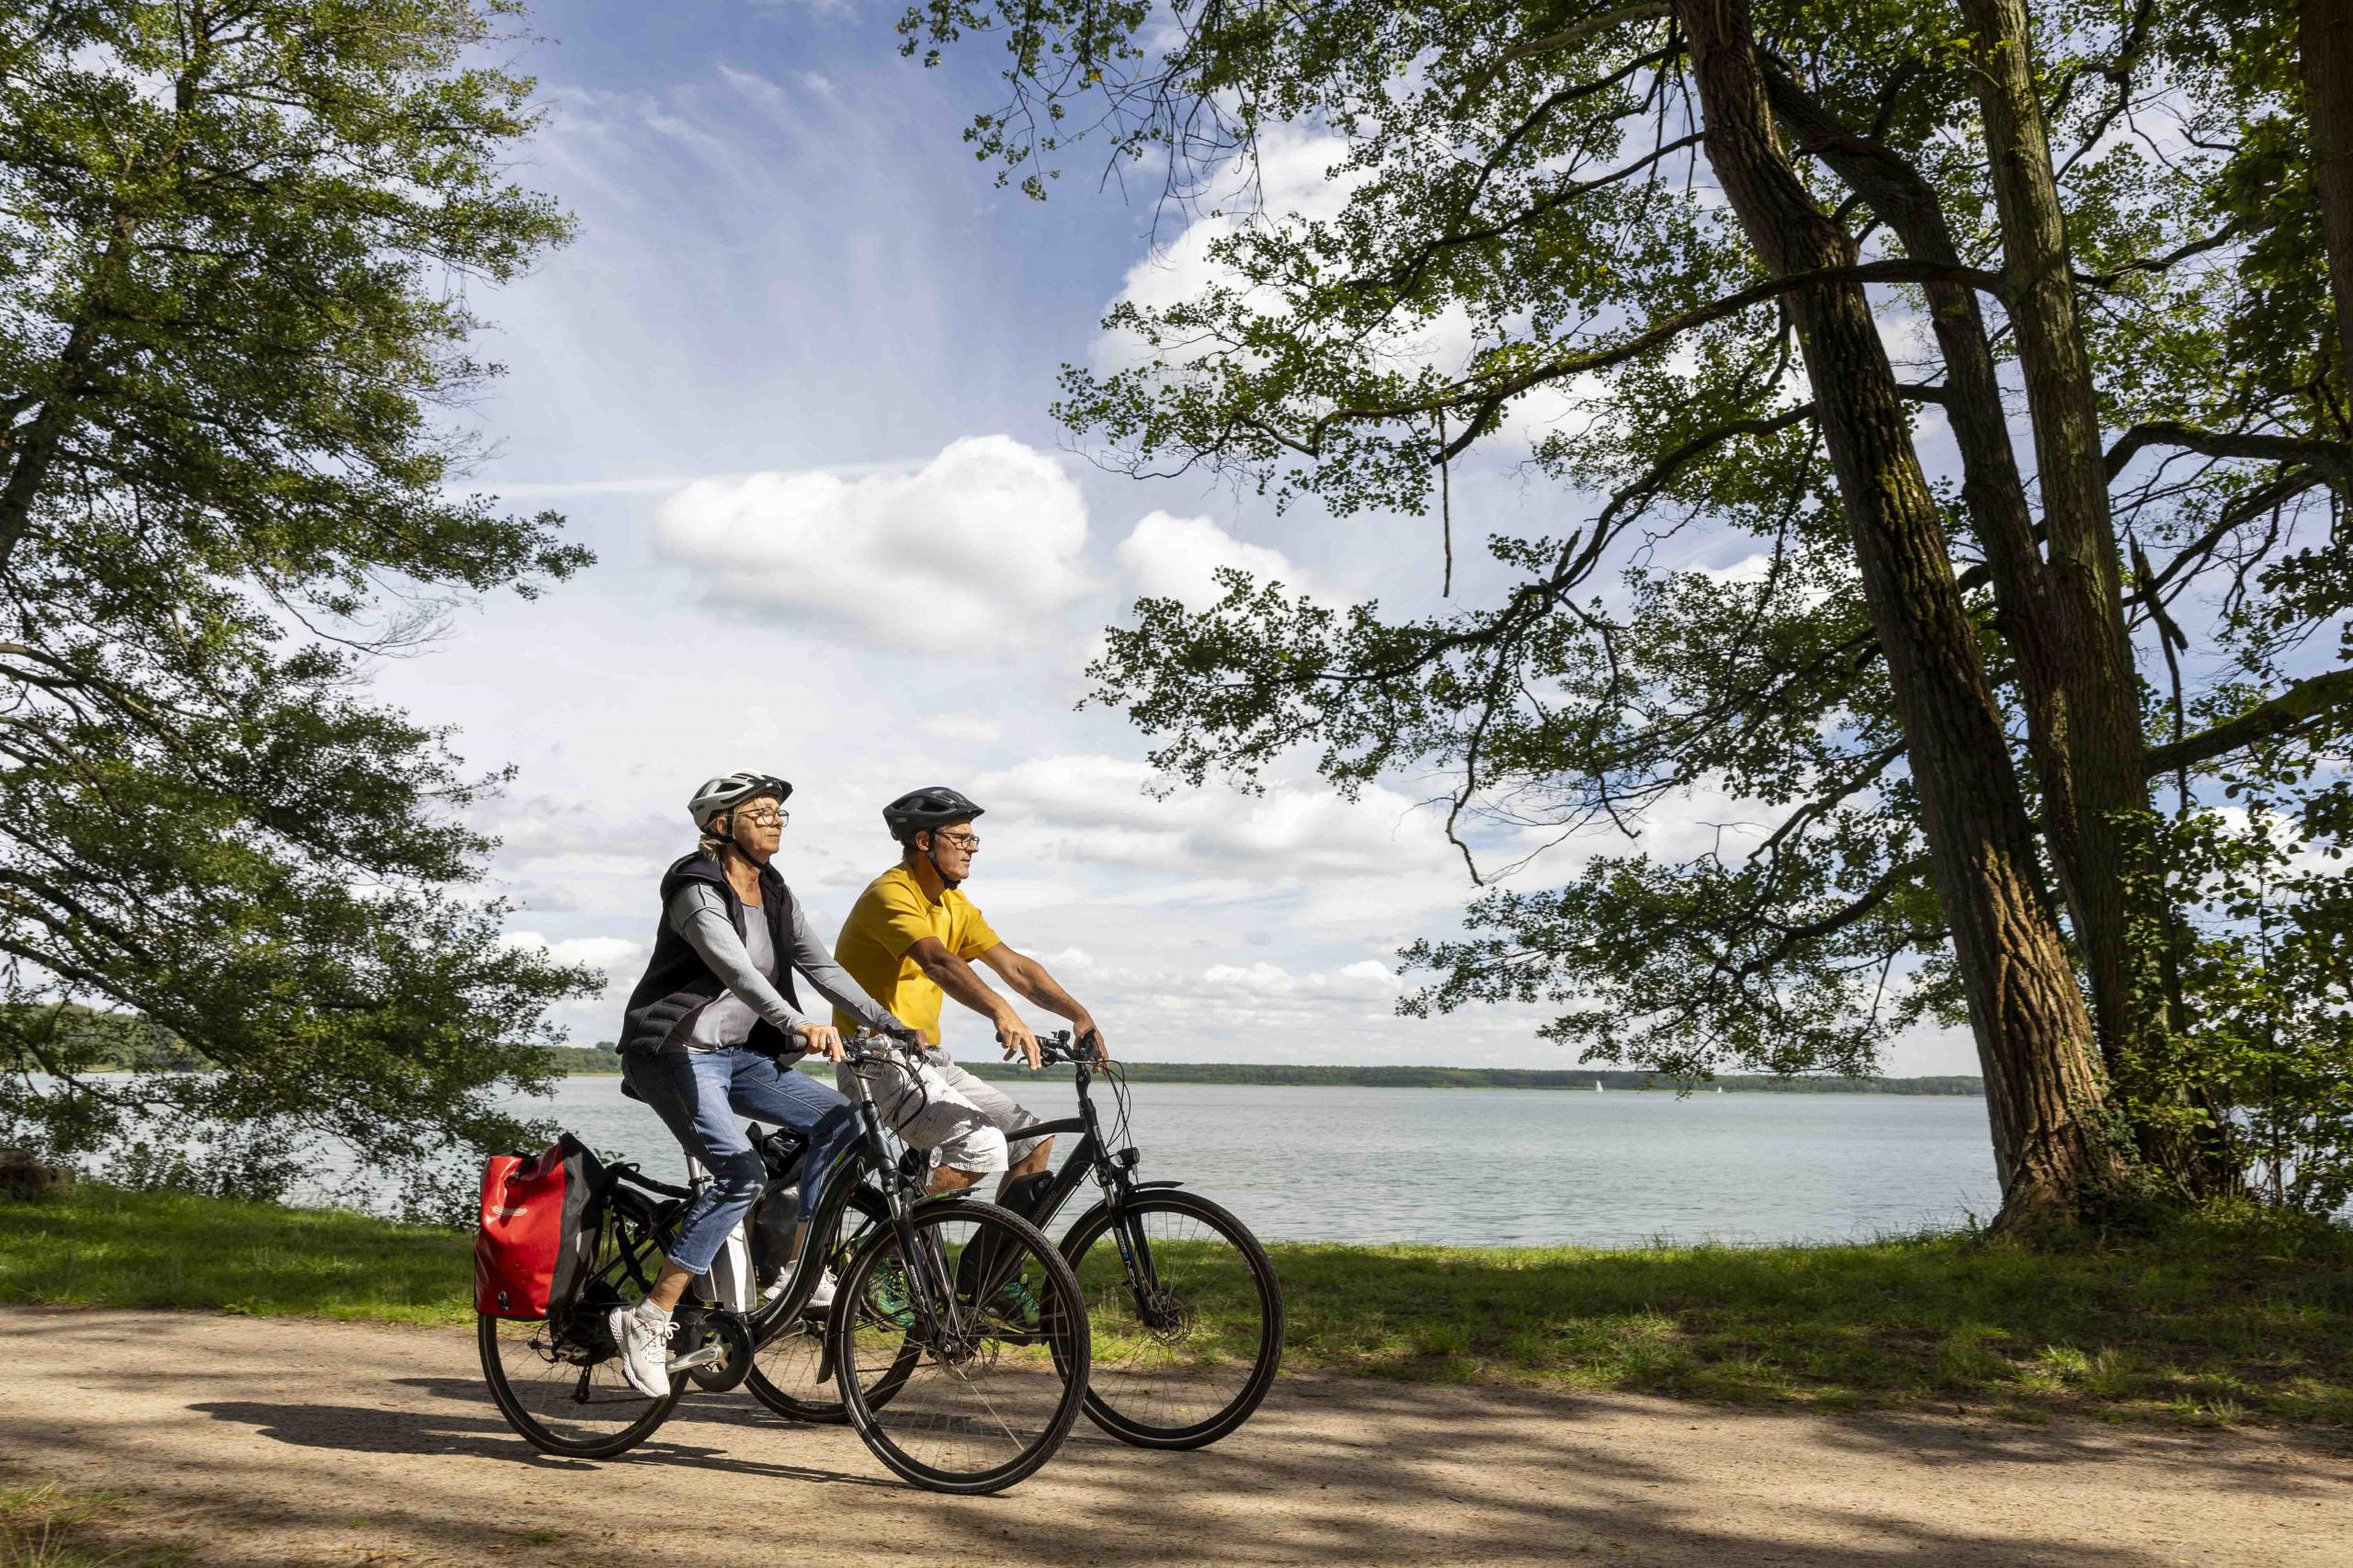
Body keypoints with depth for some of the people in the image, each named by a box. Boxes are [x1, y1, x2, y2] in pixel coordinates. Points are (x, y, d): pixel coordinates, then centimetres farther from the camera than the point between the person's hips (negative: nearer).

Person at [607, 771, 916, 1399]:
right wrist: (799, 1025, -48)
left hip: (739, 1053, 8)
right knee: (742, 1174, -24)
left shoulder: (775, 894, 10)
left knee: (837, 1121, -6)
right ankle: (648, 1319, -15)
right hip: (675, 1051, -8)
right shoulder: (698, 891, -16)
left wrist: (891, 1025, -3)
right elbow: (736, 970, -33)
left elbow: (821, 966, 7)